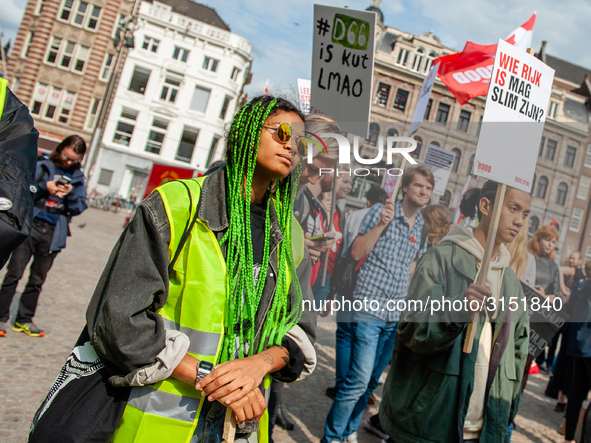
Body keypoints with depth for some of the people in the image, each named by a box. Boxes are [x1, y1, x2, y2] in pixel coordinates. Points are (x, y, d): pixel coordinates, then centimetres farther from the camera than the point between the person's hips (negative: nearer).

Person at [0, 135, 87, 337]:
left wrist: (71, 193, -11)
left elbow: (79, 208, 7)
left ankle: (24, 320, 20)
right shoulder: (42, 167, 5)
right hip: (31, 226, -2)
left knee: (37, 280, 9)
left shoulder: (78, 178, 11)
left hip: (53, 234, 2)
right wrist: (44, 187, -15)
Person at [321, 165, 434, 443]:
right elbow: (356, 252, -9)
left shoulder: (423, 228, 11)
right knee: (358, 380, -10)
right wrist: (382, 224, -19)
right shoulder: (380, 212, -4)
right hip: (370, 307, -5)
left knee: (372, 381, 12)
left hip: (397, 314, 6)